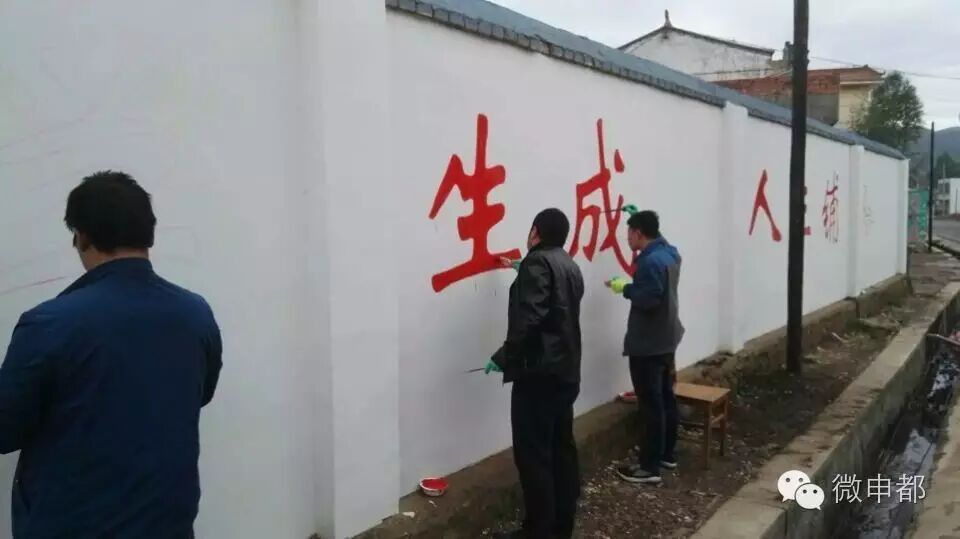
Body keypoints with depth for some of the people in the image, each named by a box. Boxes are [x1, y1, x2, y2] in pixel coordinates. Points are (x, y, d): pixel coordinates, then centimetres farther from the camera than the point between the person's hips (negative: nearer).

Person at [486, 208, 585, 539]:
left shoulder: (537, 262, -12)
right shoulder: (570, 266, 15)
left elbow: (529, 317, -24)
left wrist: (505, 357, -18)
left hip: (539, 370, -9)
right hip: (566, 370, 9)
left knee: (533, 453, -4)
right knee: (562, 447, 14)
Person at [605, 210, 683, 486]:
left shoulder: (650, 261, -22)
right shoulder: (669, 253, 8)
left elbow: (648, 299, -29)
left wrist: (625, 288, -10)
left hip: (648, 344, -10)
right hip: (666, 339, 10)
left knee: (651, 404, -4)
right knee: (666, 398, 17)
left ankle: (649, 467, 2)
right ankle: (667, 454, 30)